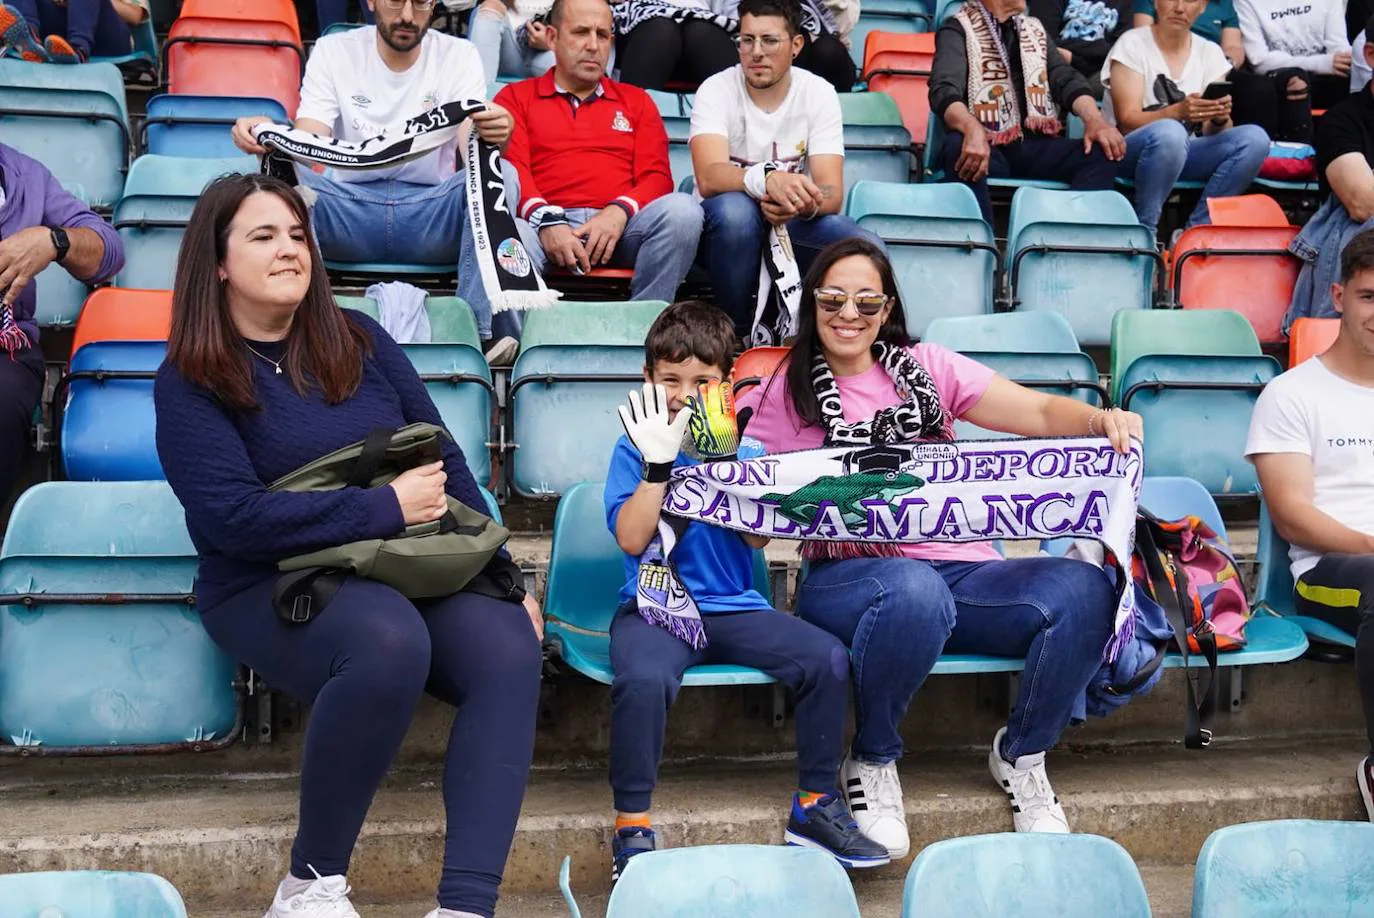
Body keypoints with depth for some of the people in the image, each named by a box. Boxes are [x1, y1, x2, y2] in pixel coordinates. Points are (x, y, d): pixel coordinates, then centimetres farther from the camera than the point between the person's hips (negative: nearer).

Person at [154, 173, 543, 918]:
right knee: (388, 640, -37)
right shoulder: (189, 381, -3)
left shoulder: (357, 340, 11)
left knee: (509, 650, -25)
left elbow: (444, 458, 13)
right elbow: (233, 518, -16)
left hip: (410, 569, 5)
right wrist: (386, 507, -17)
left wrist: (504, 575, 5)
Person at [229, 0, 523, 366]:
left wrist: (494, 138, -37)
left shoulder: (459, 55, 4)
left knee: (499, 175, -29)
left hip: (431, 215, 0)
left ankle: (485, 328, -35)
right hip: (350, 209, 0)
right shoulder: (333, 51, 4)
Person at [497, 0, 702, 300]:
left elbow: (656, 176, 14)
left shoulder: (636, 101, 26)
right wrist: (545, 219, -17)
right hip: (545, 227, -2)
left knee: (682, 208, -29)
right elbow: (510, 171, 4)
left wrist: (620, 211, -10)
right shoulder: (515, 98, 20)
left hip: (620, 229, 3)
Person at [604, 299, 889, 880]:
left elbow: (758, 536, -2)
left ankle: (815, 804, -1)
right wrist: (659, 461, -17)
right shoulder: (636, 447, 3)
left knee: (827, 658, -18)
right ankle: (633, 827, -17)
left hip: (733, 607, 3)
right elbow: (632, 539, -9)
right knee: (644, 678, -35)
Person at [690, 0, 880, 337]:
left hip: (793, 228, 2)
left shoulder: (819, 93, -6)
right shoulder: (717, 90, -12)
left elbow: (831, 193, -15)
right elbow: (708, 178, -30)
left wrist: (802, 204, -40)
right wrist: (767, 180, -50)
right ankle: (736, 330, -16)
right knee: (734, 209, -38)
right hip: (728, 230, -2)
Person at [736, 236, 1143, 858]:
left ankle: (1021, 754, 2)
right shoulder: (782, 394, 12)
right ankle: (872, 762, -11)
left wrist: (1099, 421, -13)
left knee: (1083, 590, -24)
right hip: (848, 579, -3)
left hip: (962, 568, 3)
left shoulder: (927, 368, 17)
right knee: (913, 589, -40)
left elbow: (1040, 413, 7)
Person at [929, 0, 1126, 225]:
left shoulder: (1035, 29, 21)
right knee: (960, 150, -37)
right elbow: (944, 90, -14)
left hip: (1035, 145, 5)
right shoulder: (958, 30, 3)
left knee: (1102, 153, -20)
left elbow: (1067, 79, 9)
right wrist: (973, 129, -37)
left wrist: (1094, 119, -14)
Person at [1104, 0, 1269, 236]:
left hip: (1185, 153, 5)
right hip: (1130, 154, -4)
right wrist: (1177, 112, -32)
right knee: (1169, 132, -38)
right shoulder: (1133, 44, -5)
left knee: (1255, 138, -21)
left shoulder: (1210, 52, 7)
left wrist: (1220, 119, -24)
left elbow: (1211, 133, 0)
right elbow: (1127, 121, -15)